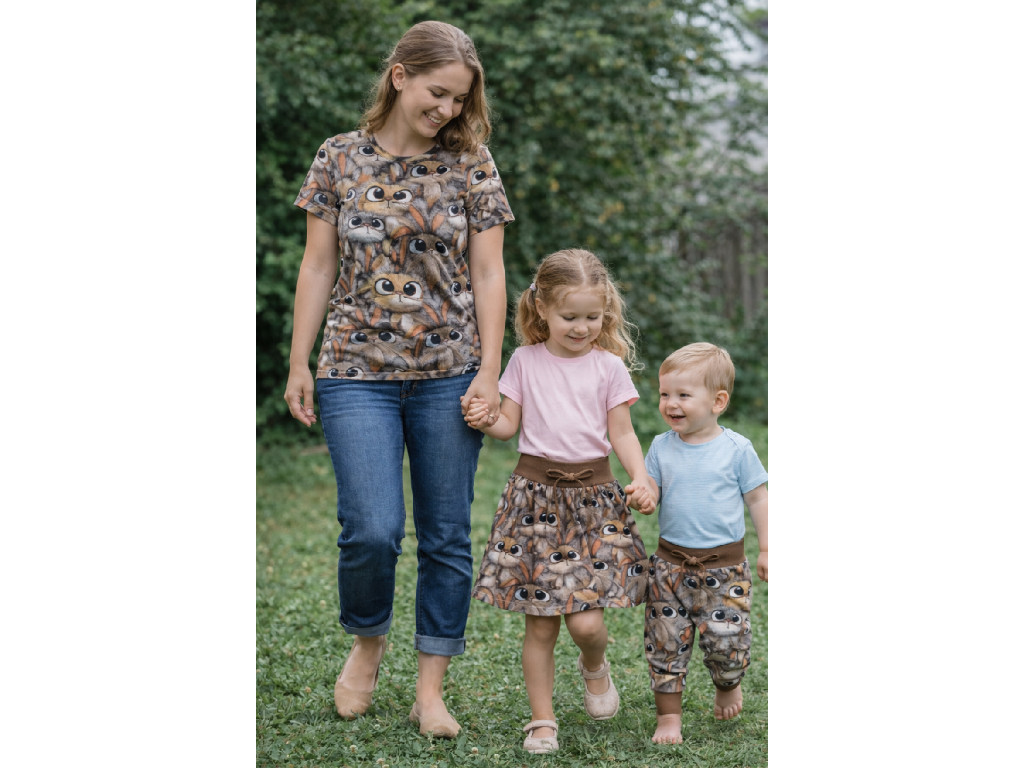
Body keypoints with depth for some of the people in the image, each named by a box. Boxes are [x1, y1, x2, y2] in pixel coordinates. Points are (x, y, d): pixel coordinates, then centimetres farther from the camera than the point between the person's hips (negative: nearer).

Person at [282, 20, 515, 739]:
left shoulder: (470, 163, 3)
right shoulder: (340, 158, 4)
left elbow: (488, 274, 2)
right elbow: (318, 266, 6)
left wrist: (489, 371, -5)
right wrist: (299, 363, 3)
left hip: (449, 374, 1)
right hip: (358, 373, -1)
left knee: (447, 535, 4)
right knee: (372, 530, -9)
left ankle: (431, 686, 17)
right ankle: (367, 640, 22)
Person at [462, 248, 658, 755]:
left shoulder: (608, 366, 3)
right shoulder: (525, 361, 5)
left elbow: (623, 435, 4)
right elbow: (510, 424, 7)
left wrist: (641, 479, -11)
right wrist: (485, 420, -14)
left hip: (594, 496, -1)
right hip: (536, 494, 1)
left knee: (585, 620, -9)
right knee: (539, 623, 2)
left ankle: (594, 667, 25)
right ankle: (542, 720, 15)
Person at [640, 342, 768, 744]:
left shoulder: (736, 448, -4)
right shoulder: (662, 447, 2)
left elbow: (758, 498, 3)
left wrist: (766, 549, 3)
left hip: (724, 564, -2)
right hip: (672, 563, 2)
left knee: (726, 641, -1)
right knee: (666, 642, 0)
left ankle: (728, 686, 32)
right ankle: (669, 716, 13)